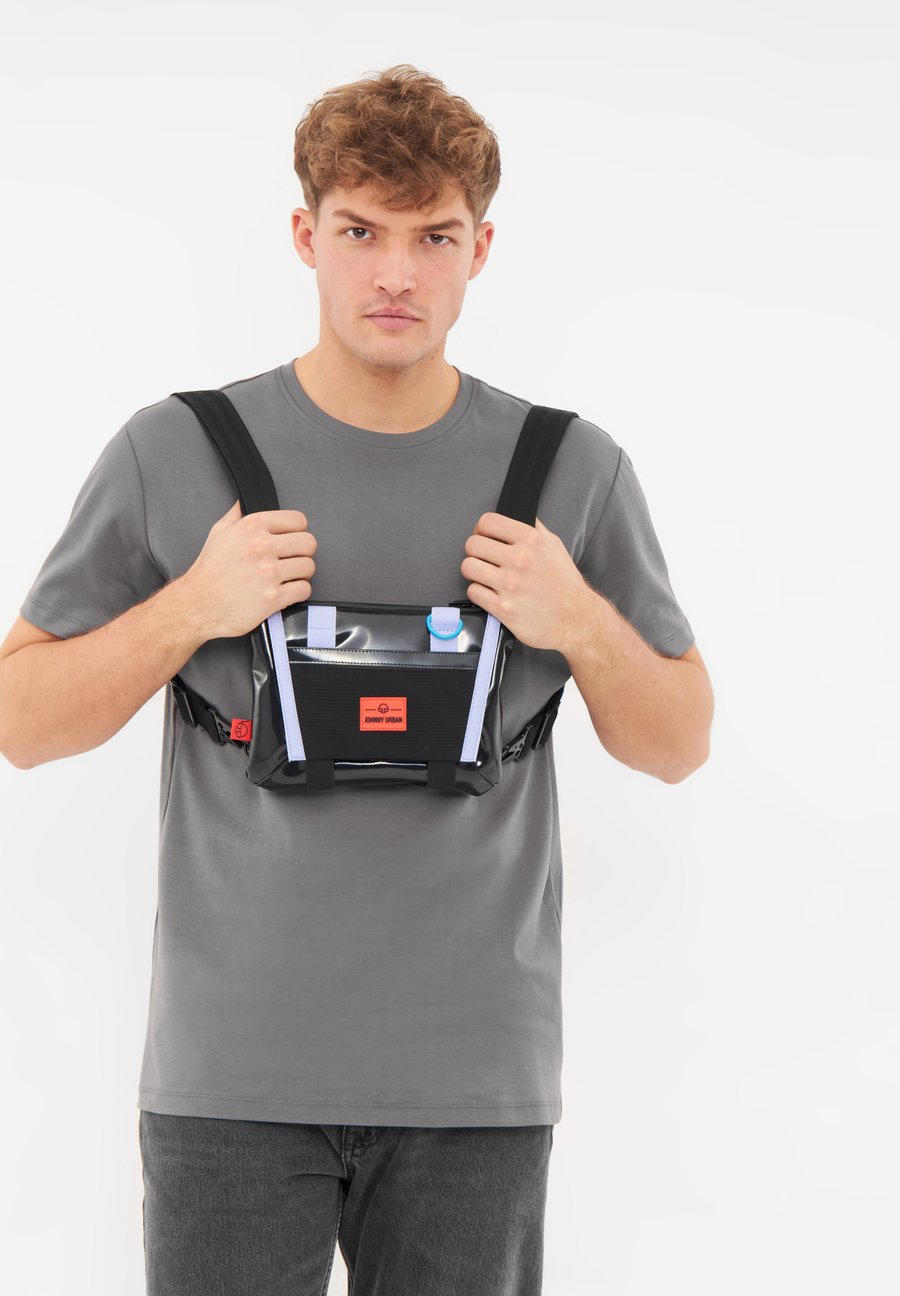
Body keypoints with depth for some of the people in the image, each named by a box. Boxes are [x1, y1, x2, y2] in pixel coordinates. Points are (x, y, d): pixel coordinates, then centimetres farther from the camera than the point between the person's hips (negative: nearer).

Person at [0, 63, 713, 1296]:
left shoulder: (575, 469, 4)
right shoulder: (174, 455, -1)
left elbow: (679, 745, 10)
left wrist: (582, 627, -9)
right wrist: (191, 608, -12)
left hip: (476, 1078, 1)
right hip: (233, 1071, -1)